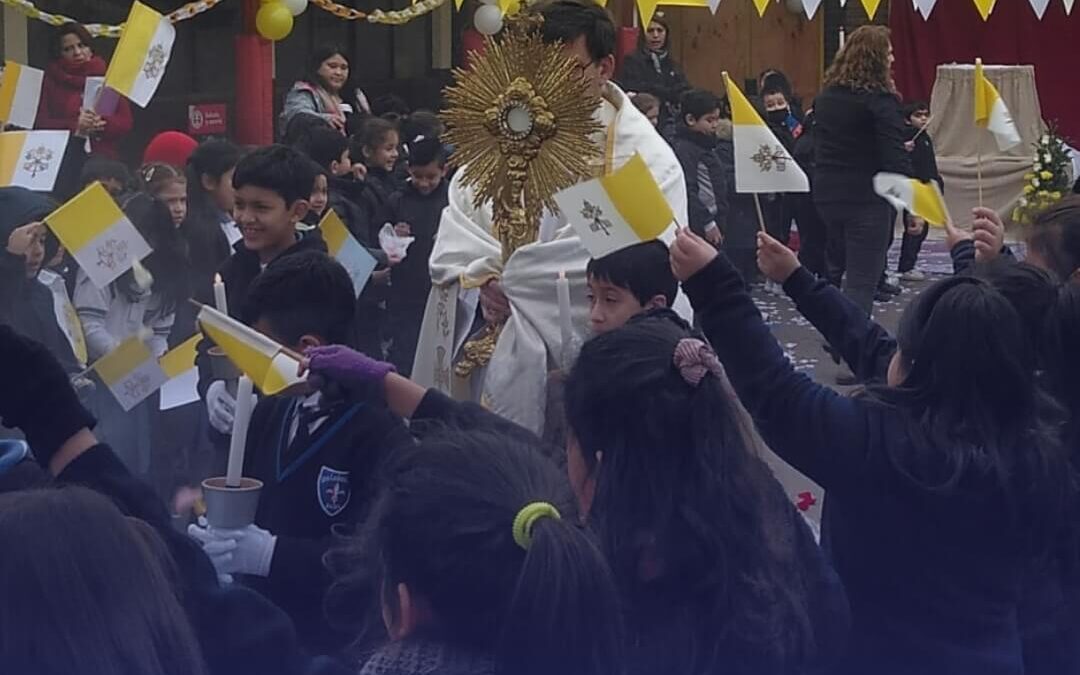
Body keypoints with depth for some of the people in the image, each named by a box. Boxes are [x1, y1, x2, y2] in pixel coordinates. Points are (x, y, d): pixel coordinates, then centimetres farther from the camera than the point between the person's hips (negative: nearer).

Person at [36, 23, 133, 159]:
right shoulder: (51, 79, 10)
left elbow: (126, 123, 7)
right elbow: (40, 123, 1)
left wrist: (101, 124, -12)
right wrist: (74, 126, -13)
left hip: (104, 158, 1)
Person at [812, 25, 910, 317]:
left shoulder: (826, 96, 9)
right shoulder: (879, 99, -14)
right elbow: (895, 159, -19)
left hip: (827, 195, 7)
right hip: (867, 199, -7)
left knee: (836, 269, 23)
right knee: (862, 280, -6)